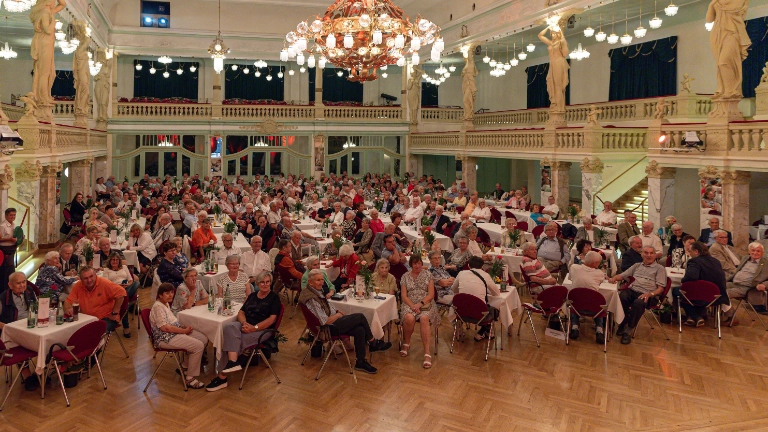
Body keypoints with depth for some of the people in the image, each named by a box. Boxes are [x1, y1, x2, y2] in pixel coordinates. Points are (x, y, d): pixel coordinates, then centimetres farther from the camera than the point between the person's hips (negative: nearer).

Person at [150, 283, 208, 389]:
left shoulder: (166, 304, 14)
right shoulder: (158, 307, -16)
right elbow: (164, 327, -23)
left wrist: (183, 327, 3)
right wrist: (184, 331, -17)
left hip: (175, 332, 10)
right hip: (165, 338, -10)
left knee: (204, 339, 2)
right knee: (198, 346, -22)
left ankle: (185, 367, 14)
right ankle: (190, 379, -11)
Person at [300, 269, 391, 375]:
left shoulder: (318, 291, 6)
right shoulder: (311, 299, -24)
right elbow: (324, 321, -24)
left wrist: (337, 311, 7)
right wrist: (338, 315, -9)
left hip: (333, 319, 9)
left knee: (360, 330, -9)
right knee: (360, 317, -10)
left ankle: (360, 362, 2)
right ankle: (374, 343, 10)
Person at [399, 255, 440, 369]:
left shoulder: (427, 275, 8)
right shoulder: (405, 277, 10)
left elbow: (431, 294, 2)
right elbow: (404, 296, 2)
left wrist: (420, 304, -14)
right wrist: (412, 306, -15)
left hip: (426, 303, 0)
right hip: (410, 303, 1)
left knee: (424, 318, -34)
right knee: (409, 318, -34)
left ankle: (427, 352, -35)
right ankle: (406, 343, -6)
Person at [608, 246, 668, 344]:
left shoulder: (659, 268, 12)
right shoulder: (637, 265, 27)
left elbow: (660, 288, 2)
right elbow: (622, 275, 25)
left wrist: (649, 294, -18)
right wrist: (614, 278, 0)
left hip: (649, 295, -3)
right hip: (632, 291, 3)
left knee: (638, 303, -39)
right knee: (621, 296, -33)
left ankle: (628, 331, -28)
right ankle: (622, 324, -19)